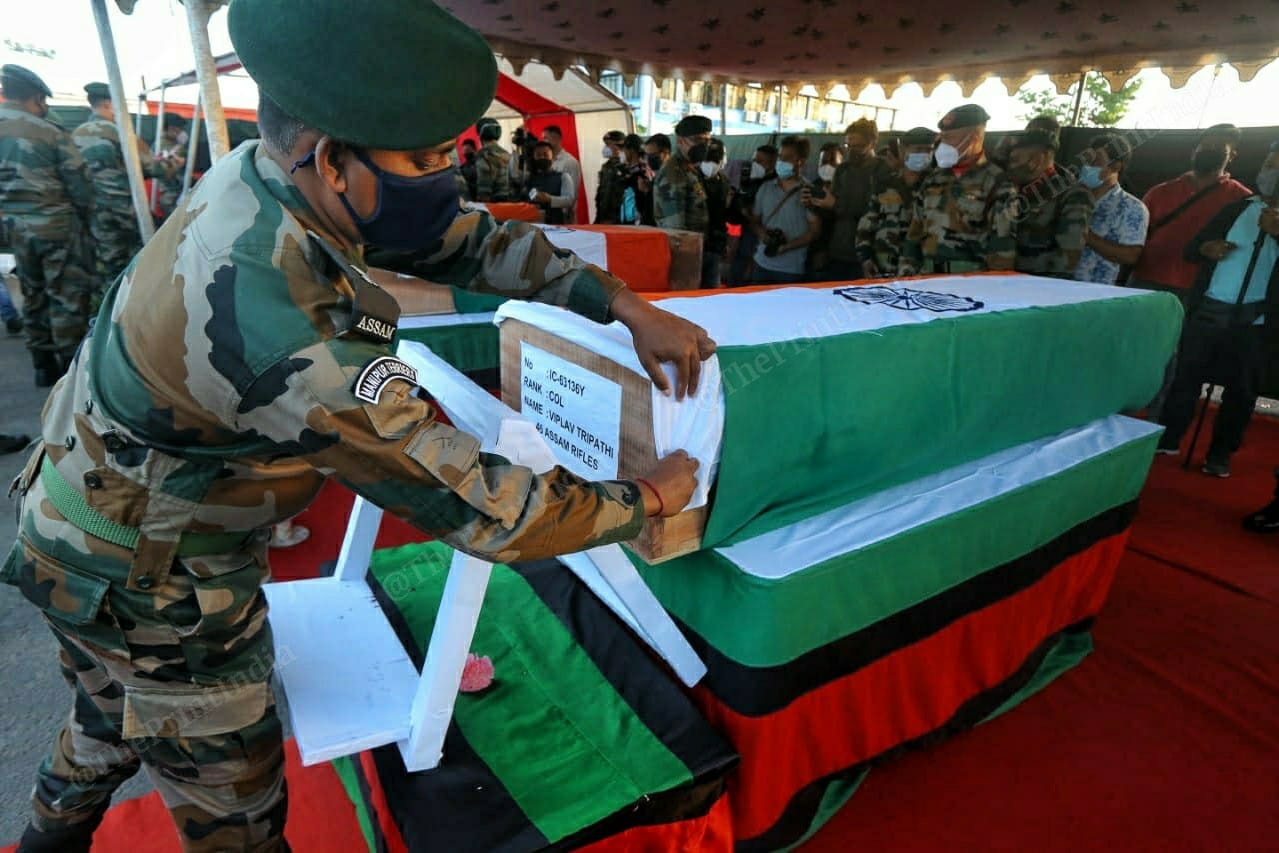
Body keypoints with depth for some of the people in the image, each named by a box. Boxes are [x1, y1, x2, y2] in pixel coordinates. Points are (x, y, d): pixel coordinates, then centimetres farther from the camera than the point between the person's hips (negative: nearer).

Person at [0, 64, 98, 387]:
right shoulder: (51, 133, -10)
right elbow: (79, 185, -8)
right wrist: (84, 216, 8)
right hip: (56, 226, -6)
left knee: (34, 296, 15)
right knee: (68, 296, -1)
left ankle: (44, 366, 20)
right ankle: (71, 367, 0)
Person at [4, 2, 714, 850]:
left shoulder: (263, 171, -15)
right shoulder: (294, 337, -41)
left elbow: (474, 236, -8)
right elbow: (481, 510, -34)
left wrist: (625, 304, -13)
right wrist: (650, 498, -21)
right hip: (149, 585, -8)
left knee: (117, 717, 34)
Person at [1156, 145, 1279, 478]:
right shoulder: (1238, 207, 11)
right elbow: (1190, 247, 13)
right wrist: (1206, 247, -10)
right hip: (1208, 310, 2)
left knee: (1241, 389, 6)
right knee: (1185, 375, 3)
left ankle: (1220, 453, 17)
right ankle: (1167, 439, 14)